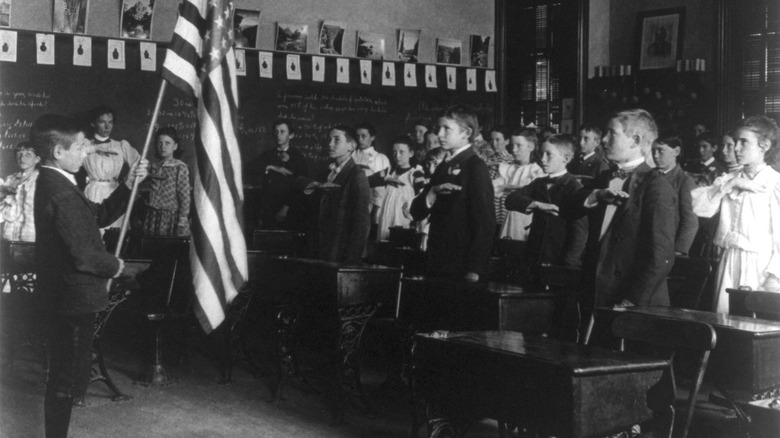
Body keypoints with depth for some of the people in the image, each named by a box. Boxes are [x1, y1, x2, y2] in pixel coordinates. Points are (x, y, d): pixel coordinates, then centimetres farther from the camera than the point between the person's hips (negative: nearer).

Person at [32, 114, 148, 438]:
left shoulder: (53, 183, 9)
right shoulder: (62, 194, -24)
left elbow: (100, 215, 13)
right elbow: (83, 255, -27)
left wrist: (128, 186, 2)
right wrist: (114, 266, -9)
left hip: (60, 299, 10)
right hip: (73, 301, -10)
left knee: (64, 375, 20)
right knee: (67, 379, 1)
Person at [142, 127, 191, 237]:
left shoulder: (180, 168, -3)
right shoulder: (154, 167, 12)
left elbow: (185, 198, -6)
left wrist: (182, 223, -11)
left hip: (170, 218, -5)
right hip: (151, 218, 5)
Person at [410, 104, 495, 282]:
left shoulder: (476, 168, -8)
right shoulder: (443, 167, 14)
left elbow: (484, 222, -12)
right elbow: (417, 212, 10)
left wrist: (474, 271, -17)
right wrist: (433, 192, -10)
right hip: (437, 265, 7)